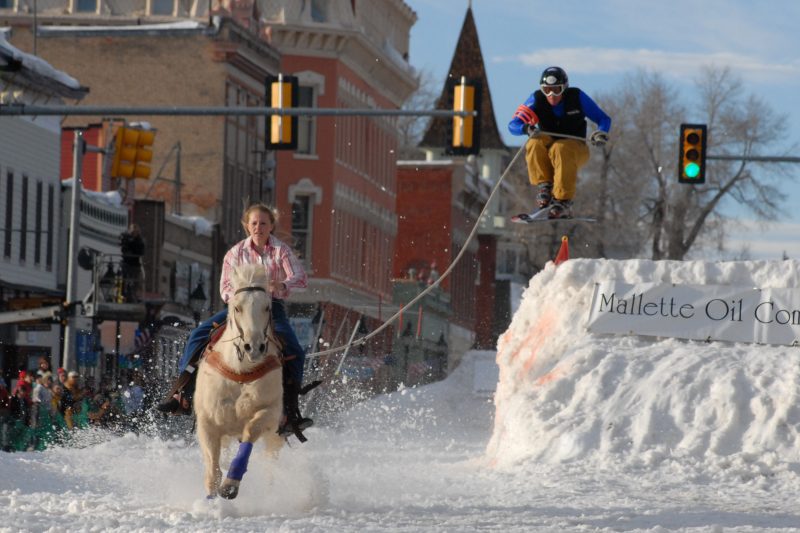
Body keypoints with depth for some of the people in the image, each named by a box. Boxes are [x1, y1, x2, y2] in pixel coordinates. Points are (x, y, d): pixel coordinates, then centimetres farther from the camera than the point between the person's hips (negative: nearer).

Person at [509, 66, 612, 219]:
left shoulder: (577, 97, -10)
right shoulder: (537, 99, -10)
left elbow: (604, 119, -4)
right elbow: (513, 125, -17)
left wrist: (602, 133, -26)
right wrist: (527, 128, -40)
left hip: (576, 148, -2)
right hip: (548, 145, 2)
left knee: (560, 149, -37)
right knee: (535, 144, -32)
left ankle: (564, 202, -37)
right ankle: (544, 185, -22)